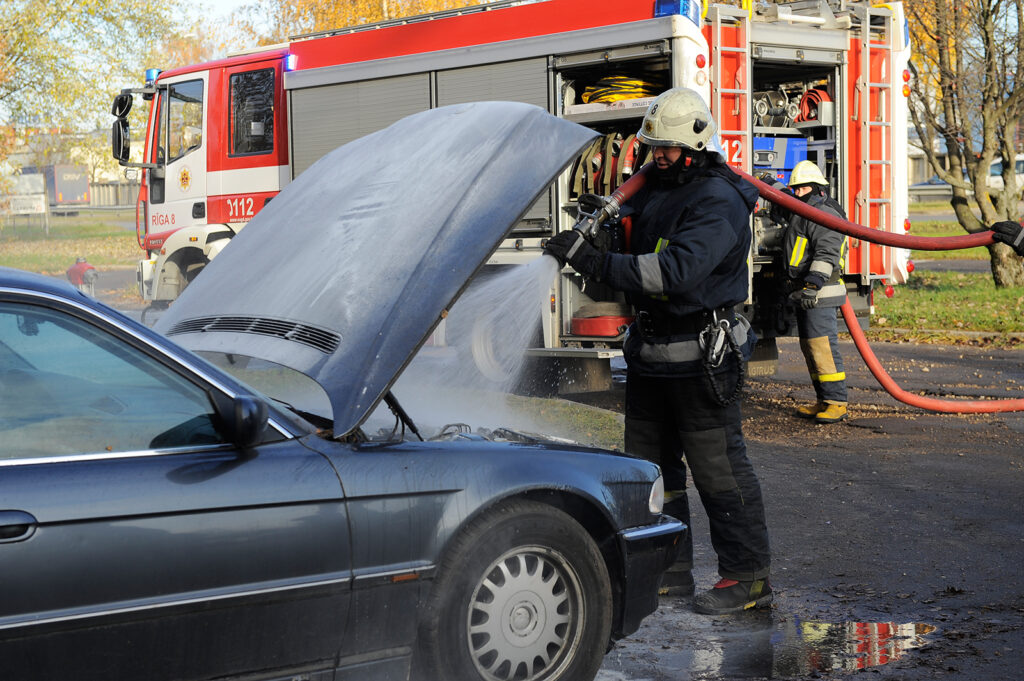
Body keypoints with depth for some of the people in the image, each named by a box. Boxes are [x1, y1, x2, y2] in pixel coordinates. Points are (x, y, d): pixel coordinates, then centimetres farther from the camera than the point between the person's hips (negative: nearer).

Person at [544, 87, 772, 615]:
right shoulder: (656, 189, 11)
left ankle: (748, 576, 4)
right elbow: (633, 249, 23)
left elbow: (676, 271, -31)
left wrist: (597, 263, -34)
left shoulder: (718, 202, -17)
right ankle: (670, 567, 25)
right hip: (649, 351, 9)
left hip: (700, 356, -9)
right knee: (650, 463, 14)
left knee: (717, 466, -5)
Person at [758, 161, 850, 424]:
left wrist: (814, 283, -32)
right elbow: (783, 204, 46)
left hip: (820, 294, -11)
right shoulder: (801, 212, 20)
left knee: (823, 347, -13)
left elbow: (827, 253, -24)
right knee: (809, 348, 11)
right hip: (803, 293, 11)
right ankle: (823, 402, 15)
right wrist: (769, 183, 39)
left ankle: (837, 404, -13)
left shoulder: (824, 214, -12)